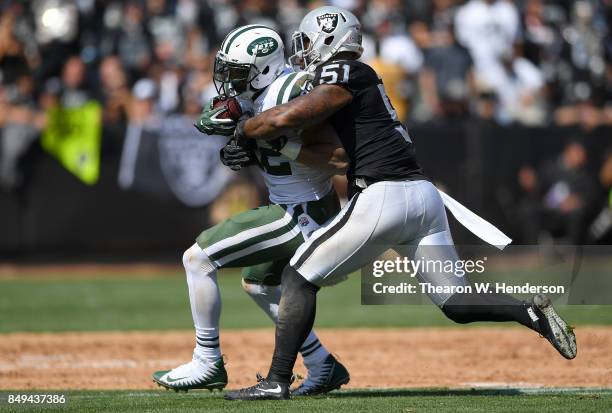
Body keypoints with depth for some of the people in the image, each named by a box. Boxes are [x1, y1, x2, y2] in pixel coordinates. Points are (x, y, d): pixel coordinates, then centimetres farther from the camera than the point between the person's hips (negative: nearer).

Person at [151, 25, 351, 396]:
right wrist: (246, 153, -6)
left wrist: (278, 143, -33)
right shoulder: (264, 93, 4)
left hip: (301, 218, -10)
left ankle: (208, 364, -1)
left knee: (197, 258, -9)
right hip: (303, 212, 10)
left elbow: (341, 159, -30)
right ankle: (324, 368, 30)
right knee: (257, 283, 30)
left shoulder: (290, 95, -25)